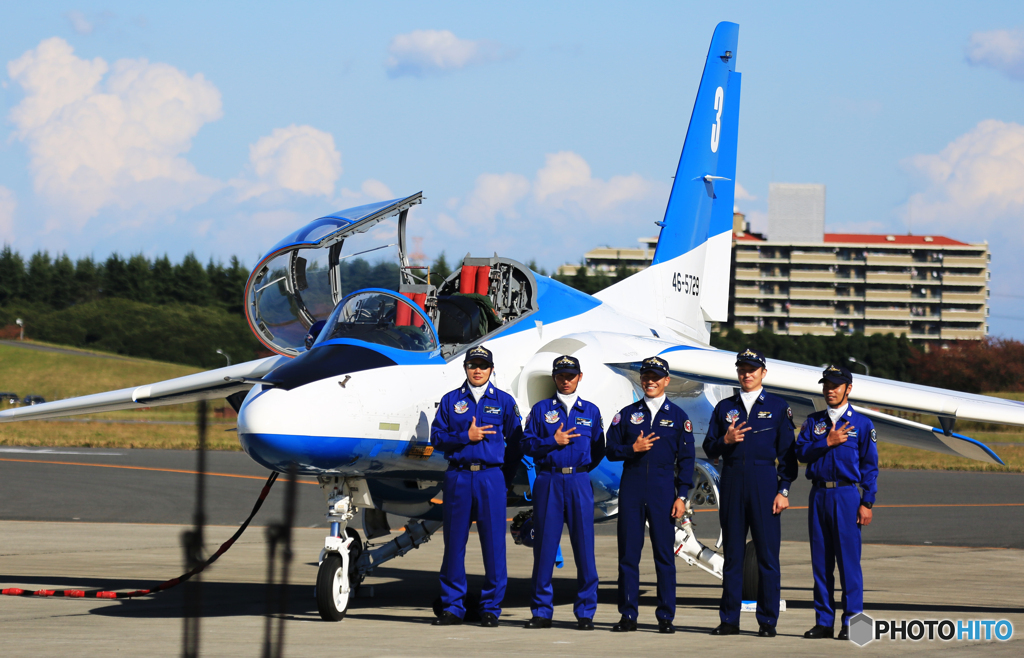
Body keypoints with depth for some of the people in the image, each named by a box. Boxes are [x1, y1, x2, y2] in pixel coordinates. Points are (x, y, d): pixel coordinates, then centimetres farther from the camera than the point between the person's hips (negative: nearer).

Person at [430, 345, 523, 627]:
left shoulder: (503, 401, 9)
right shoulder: (451, 401, 10)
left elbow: (516, 440, 10)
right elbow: (437, 437, 3)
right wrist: (466, 437, -9)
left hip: (491, 477, -1)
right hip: (458, 477, 1)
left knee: (493, 544, -2)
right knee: (454, 543, 2)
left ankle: (491, 608, 4)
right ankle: (453, 607, 8)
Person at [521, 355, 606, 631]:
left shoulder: (590, 411, 13)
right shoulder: (541, 409, 10)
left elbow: (598, 450, 13)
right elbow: (527, 444, 4)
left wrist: (579, 469, 5)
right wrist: (553, 442, -10)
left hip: (579, 481, 1)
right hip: (548, 481, -1)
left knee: (584, 546, -3)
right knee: (544, 546, -1)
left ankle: (585, 613, 3)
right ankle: (542, 612, 4)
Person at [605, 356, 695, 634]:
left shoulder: (678, 417, 7)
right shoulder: (627, 414, 10)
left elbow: (685, 459, 5)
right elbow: (611, 451, 9)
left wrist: (682, 496, -3)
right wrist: (633, 449, -10)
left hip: (663, 490, -1)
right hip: (632, 488, 1)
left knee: (664, 554, -1)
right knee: (628, 553, 1)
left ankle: (666, 617, 5)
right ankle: (628, 616, 6)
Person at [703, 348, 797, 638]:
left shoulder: (778, 407, 6)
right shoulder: (724, 407, 13)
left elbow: (787, 453, 3)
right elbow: (710, 449, 12)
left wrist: (784, 491, -4)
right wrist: (725, 440, -9)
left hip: (764, 483, -2)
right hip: (732, 483, 3)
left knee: (767, 554, -3)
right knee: (732, 553, 4)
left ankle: (767, 621, 1)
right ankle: (729, 619, 9)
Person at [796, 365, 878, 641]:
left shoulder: (862, 423, 4)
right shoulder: (814, 421, 14)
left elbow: (869, 465, 1)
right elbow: (801, 452, 2)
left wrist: (867, 503, -6)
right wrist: (827, 442, -12)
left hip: (847, 495, -4)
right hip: (818, 496, 4)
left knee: (849, 560, -5)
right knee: (820, 561, 5)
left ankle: (851, 622, -1)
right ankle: (823, 622, 11)